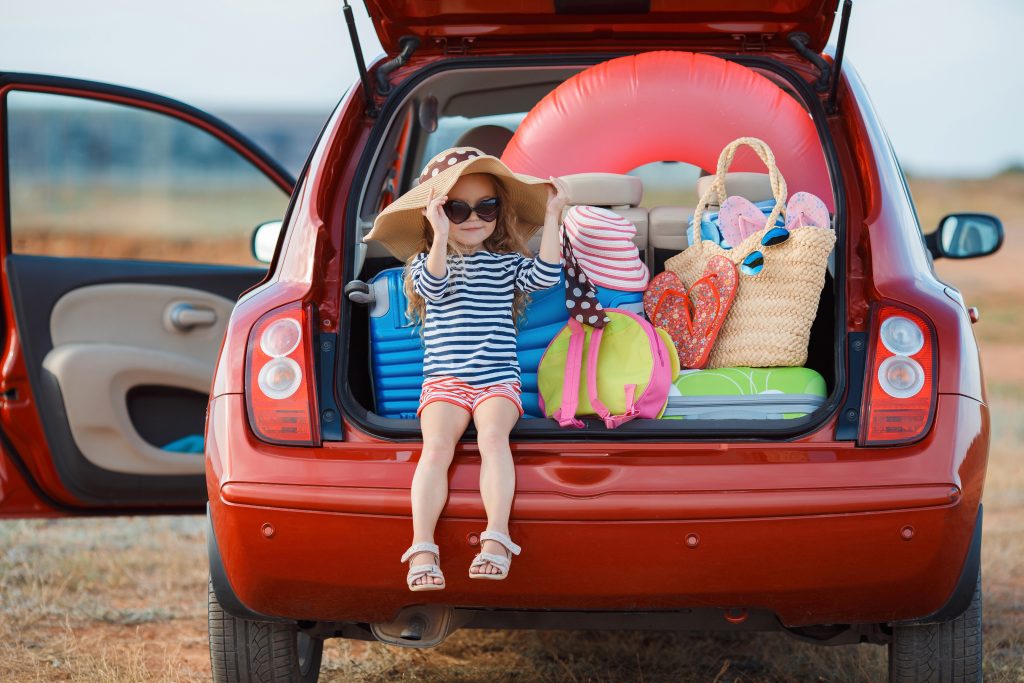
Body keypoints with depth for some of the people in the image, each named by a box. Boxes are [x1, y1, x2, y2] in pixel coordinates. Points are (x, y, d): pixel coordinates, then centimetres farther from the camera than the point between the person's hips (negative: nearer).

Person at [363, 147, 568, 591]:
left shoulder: (508, 262, 14)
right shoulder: (426, 262, 9)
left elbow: (545, 275, -4)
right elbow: (431, 286, -14)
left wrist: (552, 216, -7)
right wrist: (441, 236, -27)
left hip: (499, 379, 1)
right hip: (444, 379, -1)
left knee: (492, 436, -29)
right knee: (437, 445, -26)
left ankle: (496, 539, -38)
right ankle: (422, 549, -34)